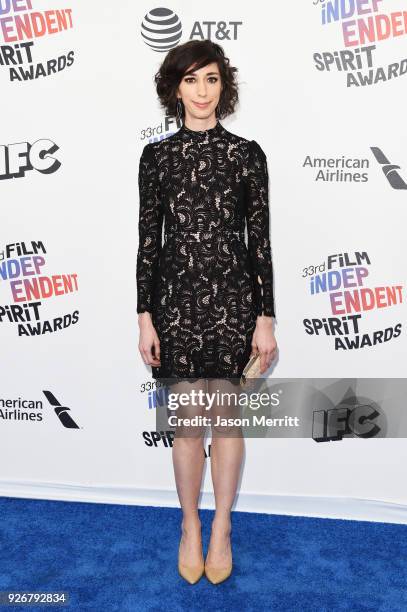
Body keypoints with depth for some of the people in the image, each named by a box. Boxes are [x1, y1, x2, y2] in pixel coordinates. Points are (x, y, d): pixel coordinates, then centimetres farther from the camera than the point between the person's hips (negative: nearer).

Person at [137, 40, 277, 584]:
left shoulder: (247, 153, 2)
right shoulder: (156, 155, 5)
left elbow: (260, 239, 0)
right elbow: (148, 239, 3)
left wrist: (265, 318, -3)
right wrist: (145, 317, -1)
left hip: (232, 296, 0)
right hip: (175, 295, 1)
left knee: (225, 415, 8)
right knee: (187, 420, 9)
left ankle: (221, 529, 29)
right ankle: (190, 528, 30)